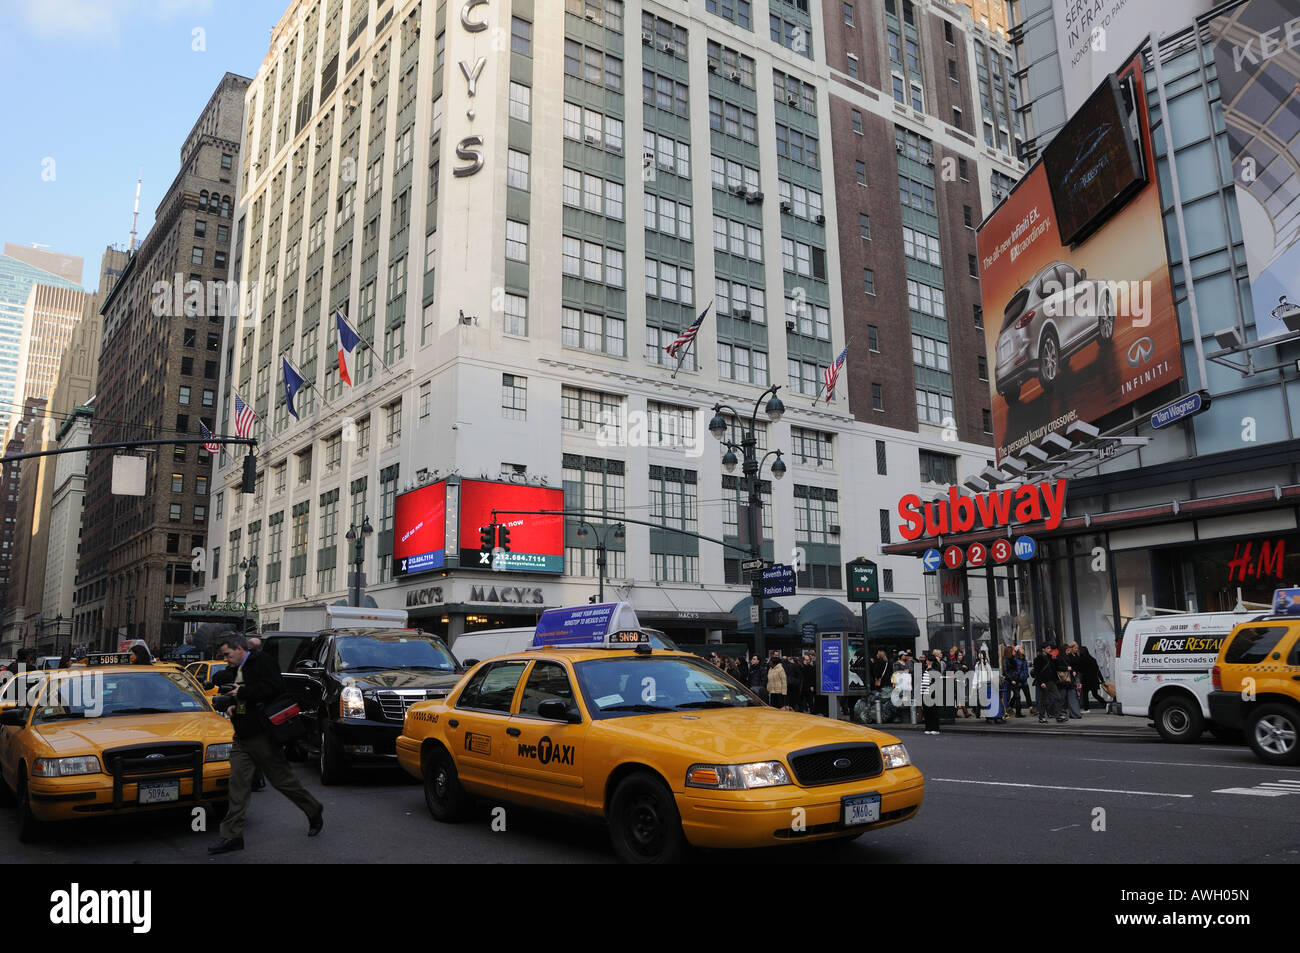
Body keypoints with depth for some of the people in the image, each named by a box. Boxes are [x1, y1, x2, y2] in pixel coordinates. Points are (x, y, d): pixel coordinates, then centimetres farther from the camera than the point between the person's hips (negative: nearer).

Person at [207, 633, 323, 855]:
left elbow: (275, 688, -26)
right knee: (238, 783, 1)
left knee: (282, 780, 1)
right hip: (242, 737, 8)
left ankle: (314, 812, 20)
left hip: (262, 736, -8)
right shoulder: (238, 670, 17)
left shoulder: (262, 662, -11)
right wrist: (231, 703, 7)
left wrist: (242, 692, -18)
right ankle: (232, 836, 3)